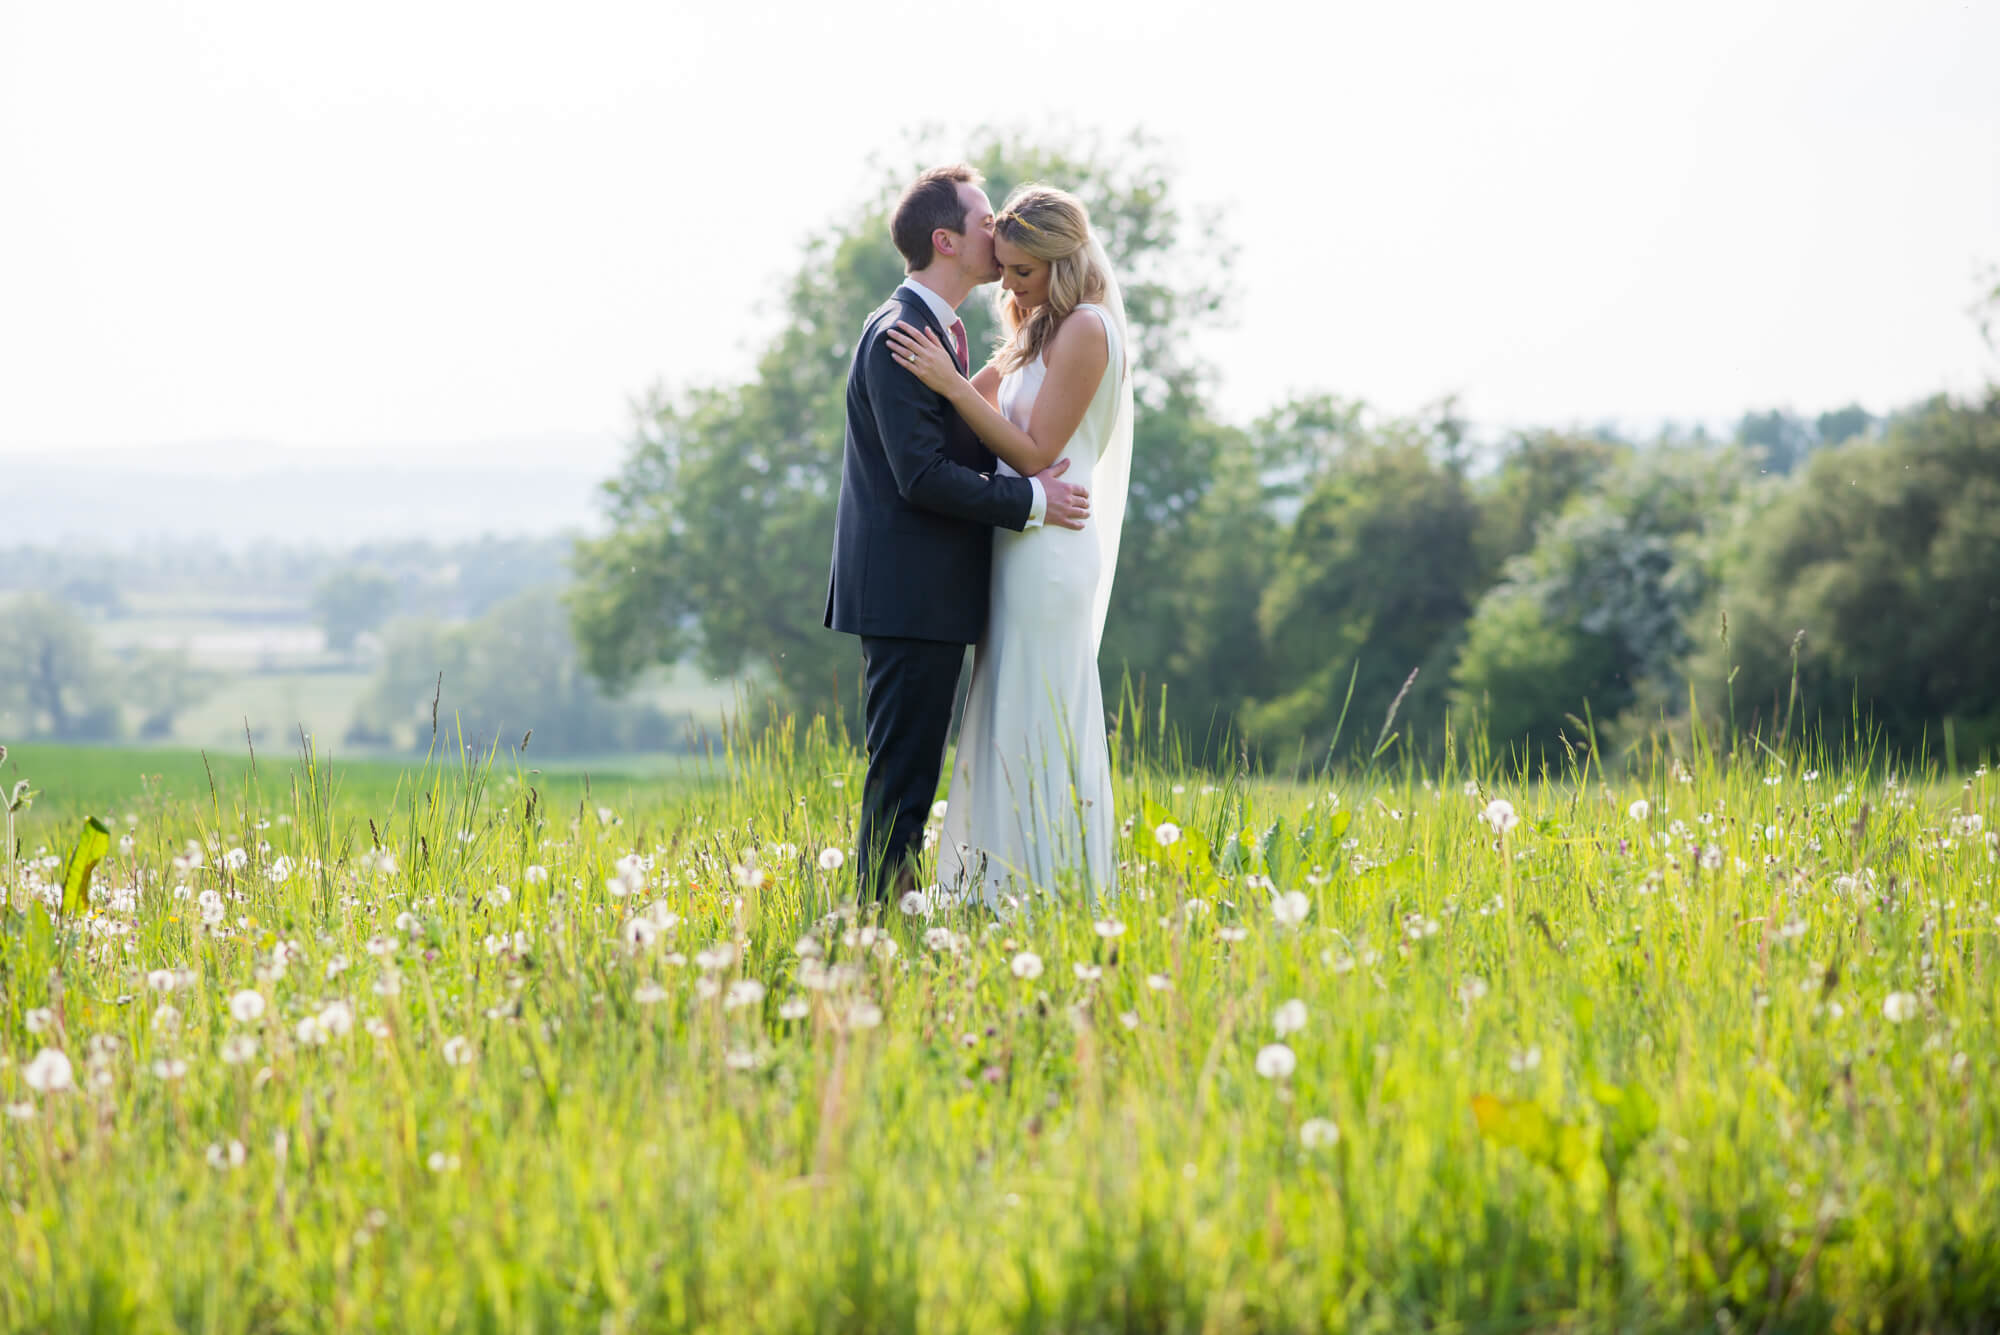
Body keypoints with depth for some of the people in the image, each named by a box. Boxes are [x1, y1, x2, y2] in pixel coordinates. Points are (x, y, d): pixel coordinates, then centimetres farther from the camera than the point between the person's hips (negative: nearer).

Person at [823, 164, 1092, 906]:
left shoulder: (934, 332, 18)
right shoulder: (901, 335, -15)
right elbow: (922, 475, -21)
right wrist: (1030, 500, -14)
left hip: (926, 600, 10)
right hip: (909, 597, -10)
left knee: (910, 779, 13)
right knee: (901, 781, -7)